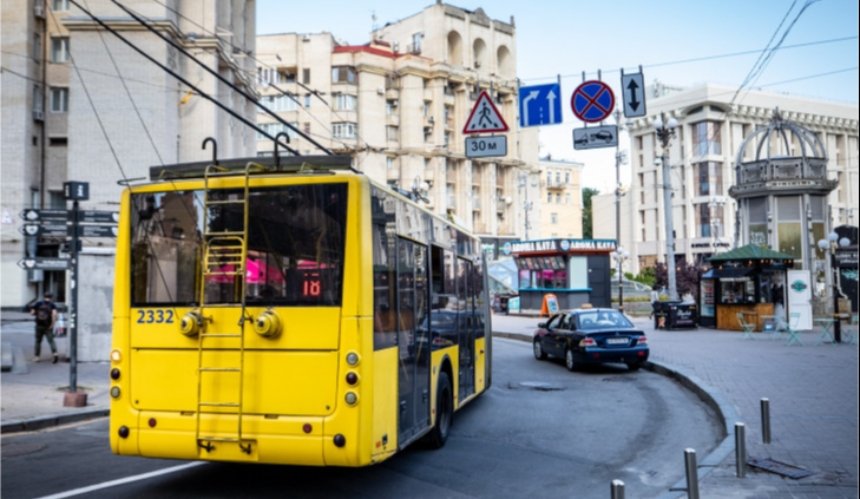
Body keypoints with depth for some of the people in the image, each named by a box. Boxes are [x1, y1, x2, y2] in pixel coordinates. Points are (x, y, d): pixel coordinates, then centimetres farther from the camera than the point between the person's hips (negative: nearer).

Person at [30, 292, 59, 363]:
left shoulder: (38, 303, 4)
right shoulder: (52, 304, -2)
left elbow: (32, 313, -1)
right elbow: (54, 314, -19)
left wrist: (37, 314, 19)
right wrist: (52, 324, -12)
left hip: (39, 325, 1)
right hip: (48, 326, -1)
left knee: (38, 341, 15)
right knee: (51, 340, -4)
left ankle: (37, 357, 18)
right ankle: (55, 354, -24)